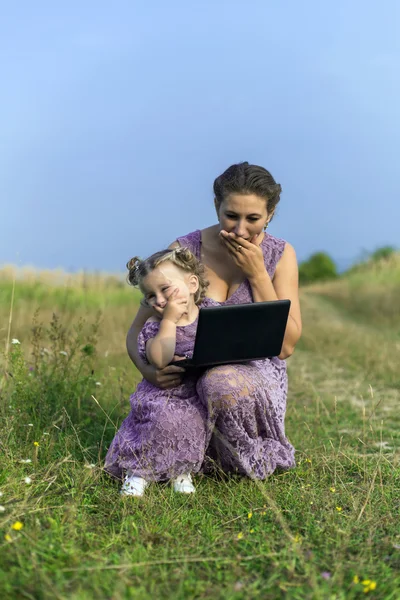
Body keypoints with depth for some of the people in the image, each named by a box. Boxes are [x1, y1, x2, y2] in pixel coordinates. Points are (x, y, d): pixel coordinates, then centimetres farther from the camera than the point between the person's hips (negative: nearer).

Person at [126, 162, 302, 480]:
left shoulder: (280, 255, -4)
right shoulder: (184, 251, -6)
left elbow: (286, 345, -9)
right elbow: (138, 330, -4)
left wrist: (257, 274, -16)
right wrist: (147, 369, -27)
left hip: (257, 373, -1)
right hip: (192, 378, 1)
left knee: (223, 383, -38)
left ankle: (257, 461, -7)